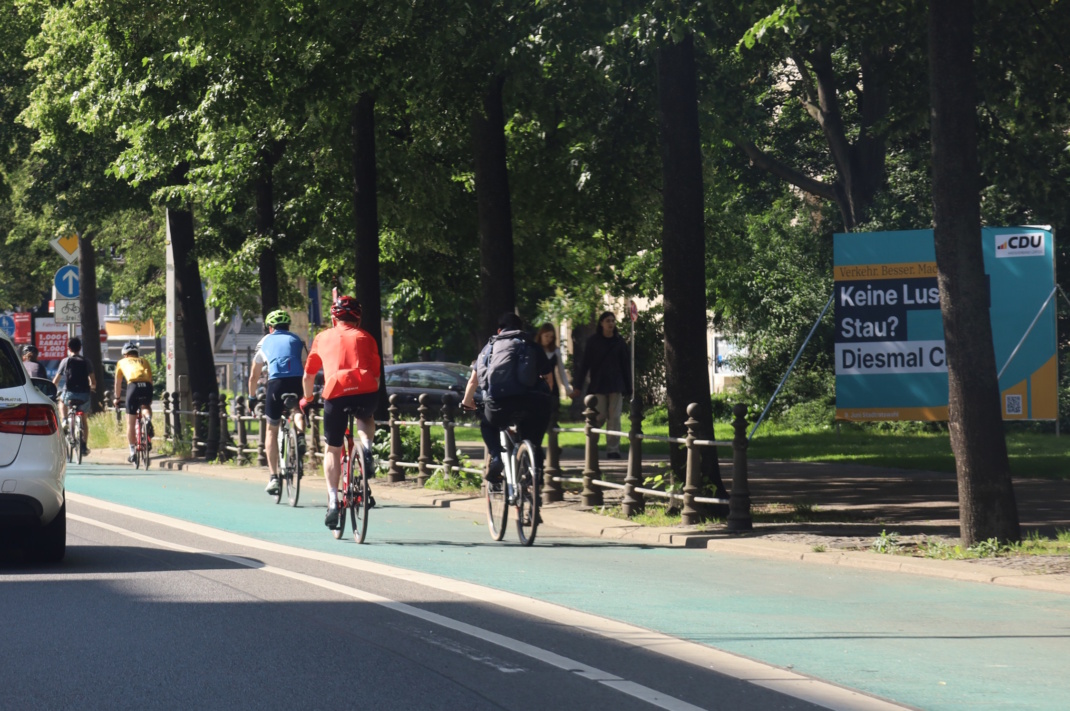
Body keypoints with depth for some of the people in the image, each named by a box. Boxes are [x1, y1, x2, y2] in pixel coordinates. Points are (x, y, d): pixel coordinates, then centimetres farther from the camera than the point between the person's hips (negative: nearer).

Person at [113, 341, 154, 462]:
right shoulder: (144, 361, 31)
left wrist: (116, 398, 53)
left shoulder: (122, 362, 28)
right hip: (147, 386, 2)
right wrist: (150, 399, 49)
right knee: (147, 406, 34)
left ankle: (132, 452, 5)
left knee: (130, 424, 7)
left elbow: (118, 383, 38)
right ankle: (149, 421, 3)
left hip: (133, 386, -2)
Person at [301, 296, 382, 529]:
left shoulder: (323, 337, 24)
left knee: (332, 450, 15)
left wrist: (307, 399, 46)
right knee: (366, 419, 36)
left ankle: (332, 501, 3)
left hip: (336, 392, 0)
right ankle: (366, 446, 6)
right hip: (366, 390, 1)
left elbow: (308, 376, 29)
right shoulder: (365, 337, 24)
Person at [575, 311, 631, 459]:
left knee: (614, 418, -5)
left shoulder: (619, 342, 7)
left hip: (616, 386, 2)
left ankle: (613, 449, -3)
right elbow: (585, 363, 2)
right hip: (598, 385, -2)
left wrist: (628, 389, 7)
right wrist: (578, 386, -4)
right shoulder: (593, 341, 2)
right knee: (600, 417, -3)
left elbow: (626, 366, 10)